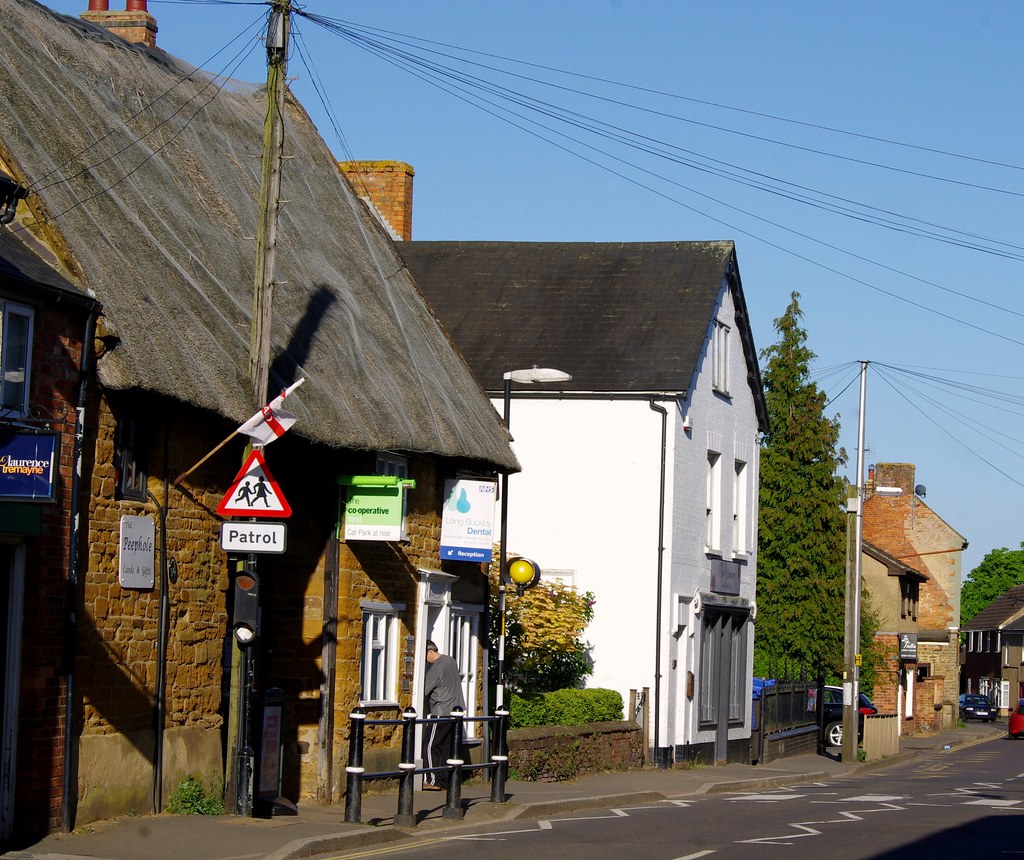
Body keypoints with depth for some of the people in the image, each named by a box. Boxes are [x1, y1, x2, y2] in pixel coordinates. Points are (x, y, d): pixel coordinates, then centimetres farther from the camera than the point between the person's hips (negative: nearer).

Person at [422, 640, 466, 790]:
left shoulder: (436, 668, -17)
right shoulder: (451, 660, 12)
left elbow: (424, 691, -14)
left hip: (442, 713, -9)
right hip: (455, 710, 9)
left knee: (430, 746, -4)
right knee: (447, 747, 9)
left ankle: (433, 781, -7)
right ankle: (446, 782, 8)